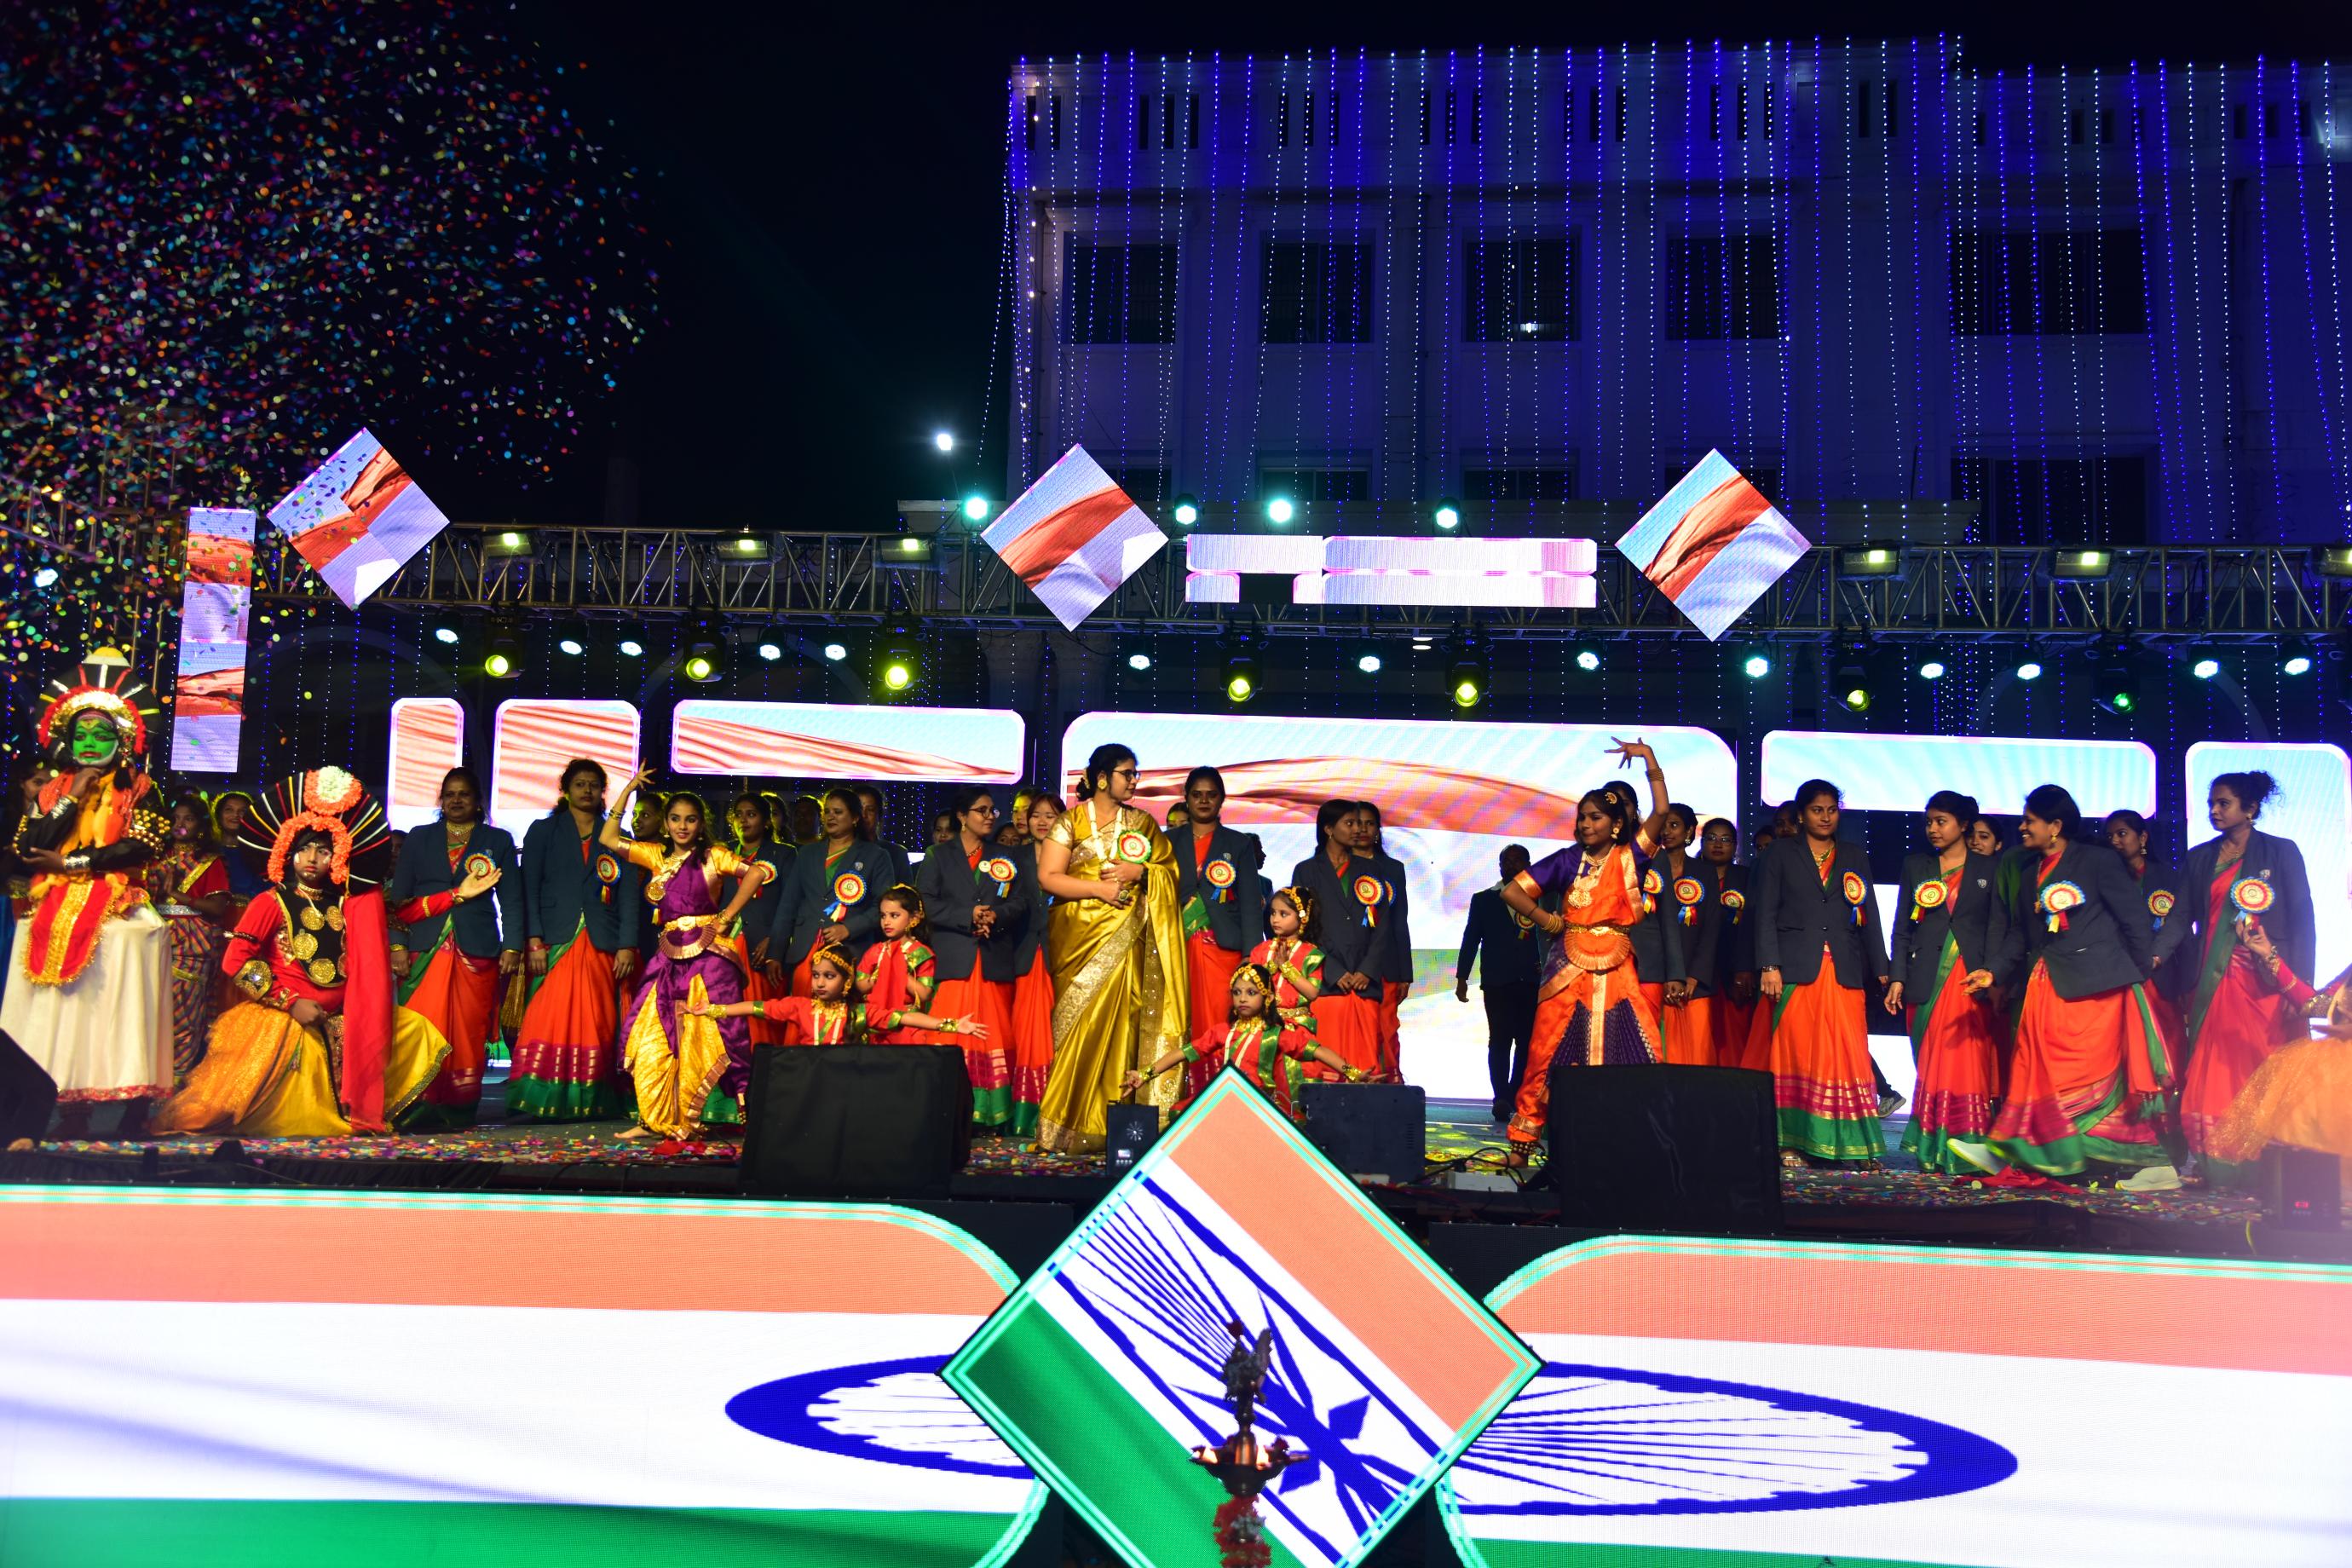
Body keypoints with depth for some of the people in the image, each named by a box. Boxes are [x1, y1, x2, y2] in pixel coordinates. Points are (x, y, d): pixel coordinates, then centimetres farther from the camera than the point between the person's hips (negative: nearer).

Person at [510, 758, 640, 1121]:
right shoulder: (543, 832, 11)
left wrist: (627, 945, -2)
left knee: (596, 1025, 0)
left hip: (601, 946, 2)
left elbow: (628, 896, 9)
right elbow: (530, 890, 4)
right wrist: (533, 941, -8)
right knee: (548, 1021, -11)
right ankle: (534, 1102, -11)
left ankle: (590, 1102, 3)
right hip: (555, 942, -2)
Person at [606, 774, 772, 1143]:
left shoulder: (712, 855, 1)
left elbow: (756, 872, -13)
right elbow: (608, 839, 13)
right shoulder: (657, 856, 15)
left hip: (707, 957, -5)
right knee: (652, 1040, 1)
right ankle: (656, 1120, 7)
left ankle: (695, 1118, 0)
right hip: (668, 958, 5)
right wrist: (627, 792, 10)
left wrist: (726, 917, -12)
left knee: (704, 1040, -6)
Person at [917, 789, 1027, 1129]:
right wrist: (968, 916, -11)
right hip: (953, 958, -2)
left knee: (994, 1034, -2)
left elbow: (1019, 902, 9)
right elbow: (927, 901, 0)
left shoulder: (1006, 858, 19)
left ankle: (991, 1114, 0)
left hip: (996, 959, 2)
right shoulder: (938, 856, 12)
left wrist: (996, 916, -12)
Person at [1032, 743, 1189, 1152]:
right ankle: (1071, 1124, -2)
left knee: (1119, 1022, -5)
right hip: (1080, 934, -2)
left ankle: (1108, 1125, -2)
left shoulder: (1141, 823, 14)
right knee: (1079, 1024, -6)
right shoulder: (1070, 822, 4)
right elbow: (1048, 877, -4)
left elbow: (1169, 868, 11)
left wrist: (1139, 872, -8)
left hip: (1126, 935, 2)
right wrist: (1098, 887, -13)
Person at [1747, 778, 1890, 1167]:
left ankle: (1852, 1143, -3)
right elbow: (1766, 913, 2)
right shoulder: (1780, 854, 9)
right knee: (1794, 1056, -2)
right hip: (1795, 969, -2)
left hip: (1843, 971, 2)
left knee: (1847, 1056, -5)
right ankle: (1790, 1143, 2)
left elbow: (1869, 916, 14)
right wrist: (1769, 966, -8)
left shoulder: (1855, 856, 17)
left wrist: (1881, 970, 6)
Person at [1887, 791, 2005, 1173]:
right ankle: (1931, 1151, 7)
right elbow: (1902, 927, 10)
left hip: (1972, 979, -2)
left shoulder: (1988, 869, 8)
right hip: (1927, 980, 2)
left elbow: (1997, 927, 3)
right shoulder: (1915, 866, 13)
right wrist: (1897, 978, 2)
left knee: (1968, 1063, -6)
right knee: (1930, 1065, 2)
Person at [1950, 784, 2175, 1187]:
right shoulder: (2029, 873, 16)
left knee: (2095, 1079, -5)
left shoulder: (2098, 861, -4)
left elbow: (2135, 922, -4)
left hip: (2094, 987, -6)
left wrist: (2136, 977, -3)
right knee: (2034, 1073, 6)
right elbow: (2019, 935, 16)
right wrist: (1995, 972, 3)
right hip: (2045, 988, 7)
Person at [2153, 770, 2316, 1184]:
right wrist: (2156, 955, -11)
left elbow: (2302, 920, -1)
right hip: (2213, 982, 3)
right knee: (2215, 1074, -2)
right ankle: (2219, 1169, -1)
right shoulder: (2198, 859, 14)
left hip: (2267, 981, -3)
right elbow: (2181, 916, 8)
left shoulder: (2281, 853, 3)